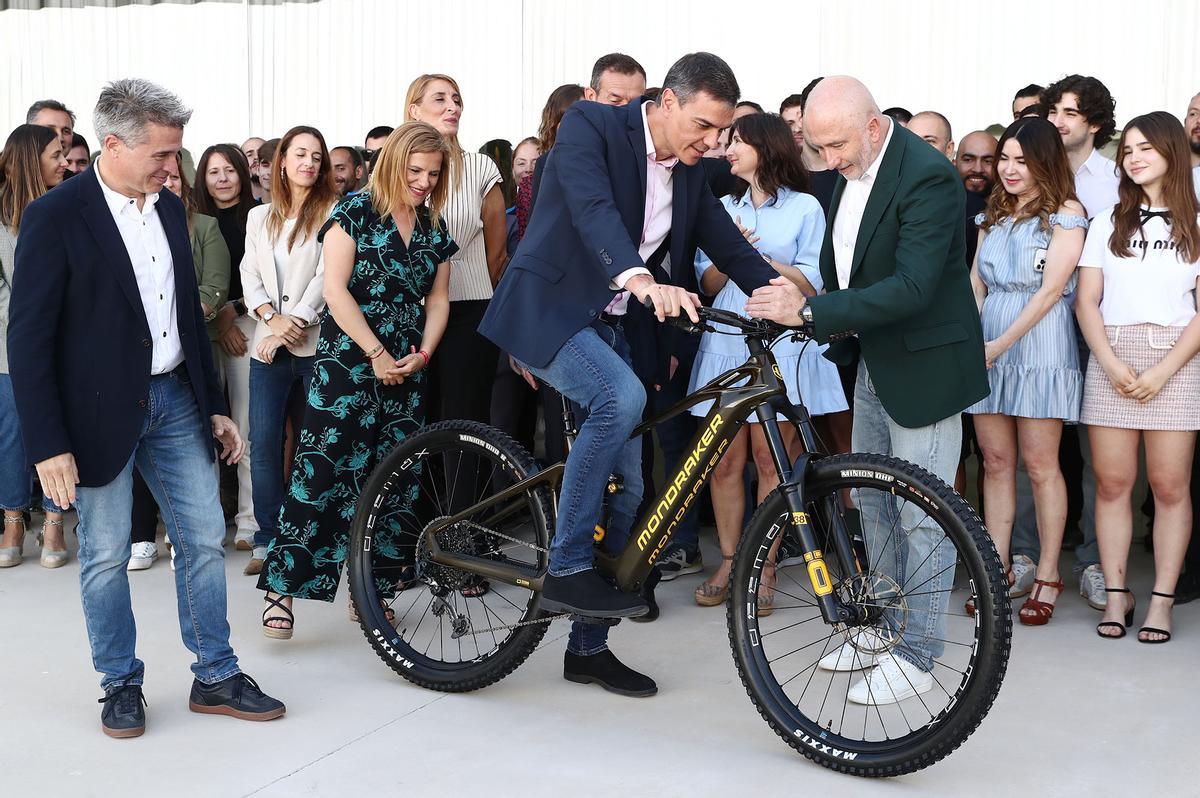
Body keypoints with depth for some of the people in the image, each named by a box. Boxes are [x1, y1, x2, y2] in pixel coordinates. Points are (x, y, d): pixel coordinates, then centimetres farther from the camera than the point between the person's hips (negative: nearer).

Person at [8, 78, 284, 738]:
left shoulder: (169, 207, 7)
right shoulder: (55, 217, -12)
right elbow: (29, 338, -13)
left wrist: (215, 405, 15)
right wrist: (49, 446, -16)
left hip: (174, 399, 6)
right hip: (100, 409, -6)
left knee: (204, 538, 8)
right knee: (105, 556, 5)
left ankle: (216, 677, 21)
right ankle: (121, 685, 23)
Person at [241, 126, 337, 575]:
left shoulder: (332, 212, 3)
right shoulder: (260, 217, 18)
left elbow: (328, 276, -6)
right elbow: (249, 277, 12)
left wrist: (292, 322, -12)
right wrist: (272, 317, -6)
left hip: (317, 341, -4)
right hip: (269, 345, 4)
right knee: (264, 443, -1)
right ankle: (267, 539, 6)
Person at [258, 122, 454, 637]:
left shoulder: (435, 228, 13)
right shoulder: (355, 212, -3)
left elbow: (438, 299, 14)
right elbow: (335, 290, -10)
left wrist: (422, 354, -3)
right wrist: (377, 354, -12)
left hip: (406, 371, 6)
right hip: (348, 363, -6)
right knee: (322, 471, -11)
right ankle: (283, 587, -5)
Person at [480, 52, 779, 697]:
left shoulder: (690, 172, 7)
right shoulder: (590, 125, -14)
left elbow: (729, 247, 6)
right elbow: (593, 208, -31)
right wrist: (641, 279, -49)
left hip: (607, 324, 8)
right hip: (546, 310, -7)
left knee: (627, 490, 5)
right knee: (622, 397, -35)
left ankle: (588, 646, 19)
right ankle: (566, 571, -21)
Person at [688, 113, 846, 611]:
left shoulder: (805, 207, 5)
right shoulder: (722, 208, 18)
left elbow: (812, 285, -1)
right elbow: (708, 285, 11)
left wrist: (759, 257, -11)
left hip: (780, 346, -3)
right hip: (726, 342, 4)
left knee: (770, 460, -3)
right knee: (726, 459, 1)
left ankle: (765, 569, 5)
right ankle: (728, 563, 11)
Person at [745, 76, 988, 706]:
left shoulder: (928, 177, -23)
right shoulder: (849, 171, 3)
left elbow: (912, 287, -30)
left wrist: (811, 310, -32)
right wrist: (834, 325, 2)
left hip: (924, 365, -9)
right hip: (873, 363, 9)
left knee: (922, 515, -1)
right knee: (872, 506, 17)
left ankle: (916, 656, 10)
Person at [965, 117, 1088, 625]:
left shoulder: (1066, 214, -1)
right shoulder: (993, 215, 18)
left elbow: (1051, 289, -10)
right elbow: (975, 283, 11)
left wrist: (1000, 344, -15)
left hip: (1038, 345, -5)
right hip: (986, 345, 5)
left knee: (1039, 465, -3)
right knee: (996, 462, 6)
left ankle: (1047, 576, 5)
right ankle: (998, 569, 12)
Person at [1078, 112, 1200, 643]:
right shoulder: (1108, 223, 13)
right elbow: (1086, 301, 6)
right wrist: (1112, 364, -8)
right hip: (1111, 359, 2)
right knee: (1111, 482, -2)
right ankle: (1116, 595, 5)